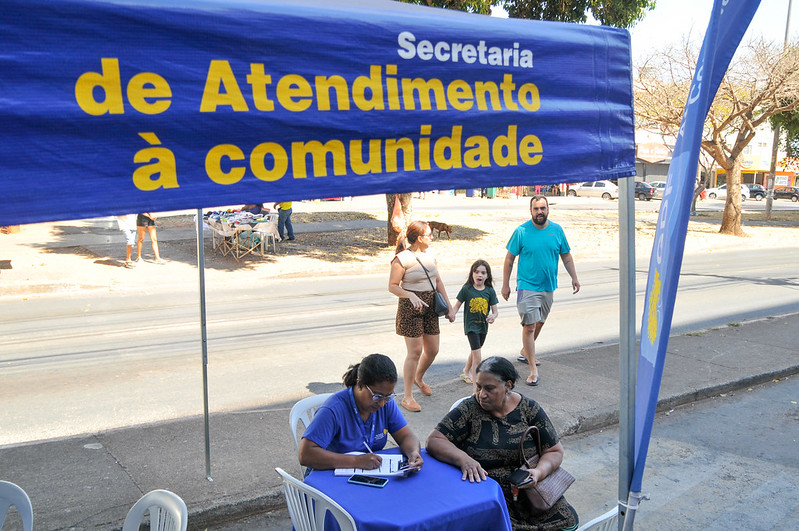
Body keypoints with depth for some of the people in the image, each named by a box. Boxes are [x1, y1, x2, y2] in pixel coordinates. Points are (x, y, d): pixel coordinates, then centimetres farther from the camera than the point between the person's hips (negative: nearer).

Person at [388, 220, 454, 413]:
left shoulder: (430, 254, 9)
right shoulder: (402, 258, -12)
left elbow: (438, 282, 14)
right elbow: (392, 286, -11)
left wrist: (449, 307, 11)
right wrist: (411, 296, -28)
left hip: (430, 306, 7)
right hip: (410, 308, -7)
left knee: (432, 350, 10)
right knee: (415, 352, -7)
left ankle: (419, 378, 41)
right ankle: (407, 397, 5)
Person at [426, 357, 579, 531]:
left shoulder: (529, 409, 1)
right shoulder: (469, 409, -4)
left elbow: (555, 451, 5)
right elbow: (434, 441, -9)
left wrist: (539, 472, -17)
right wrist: (462, 458, -28)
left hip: (528, 489, 3)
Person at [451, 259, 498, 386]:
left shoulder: (490, 291, -2)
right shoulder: (467, 289, -8)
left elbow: (495, 310, -1)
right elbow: (457, 305, -2)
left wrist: (493, 316, -22)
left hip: (483, 326, 4)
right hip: (471, 325, -4)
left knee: (474, 352, 23)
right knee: (477, 357, -12)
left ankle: (466, 373, 47)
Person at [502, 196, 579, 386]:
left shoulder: (557, 230, 2)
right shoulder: (521, 231, -8)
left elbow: (566, 256, 13)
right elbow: (509, 259, -2)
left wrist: (574, 278, 10)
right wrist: (505, 285, -3)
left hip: (548, 286, 5)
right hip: (527, 286, -5)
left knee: (539, 322, 19)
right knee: (529, 326, -10)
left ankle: (525, 352, 42)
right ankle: (533, 370, -5)